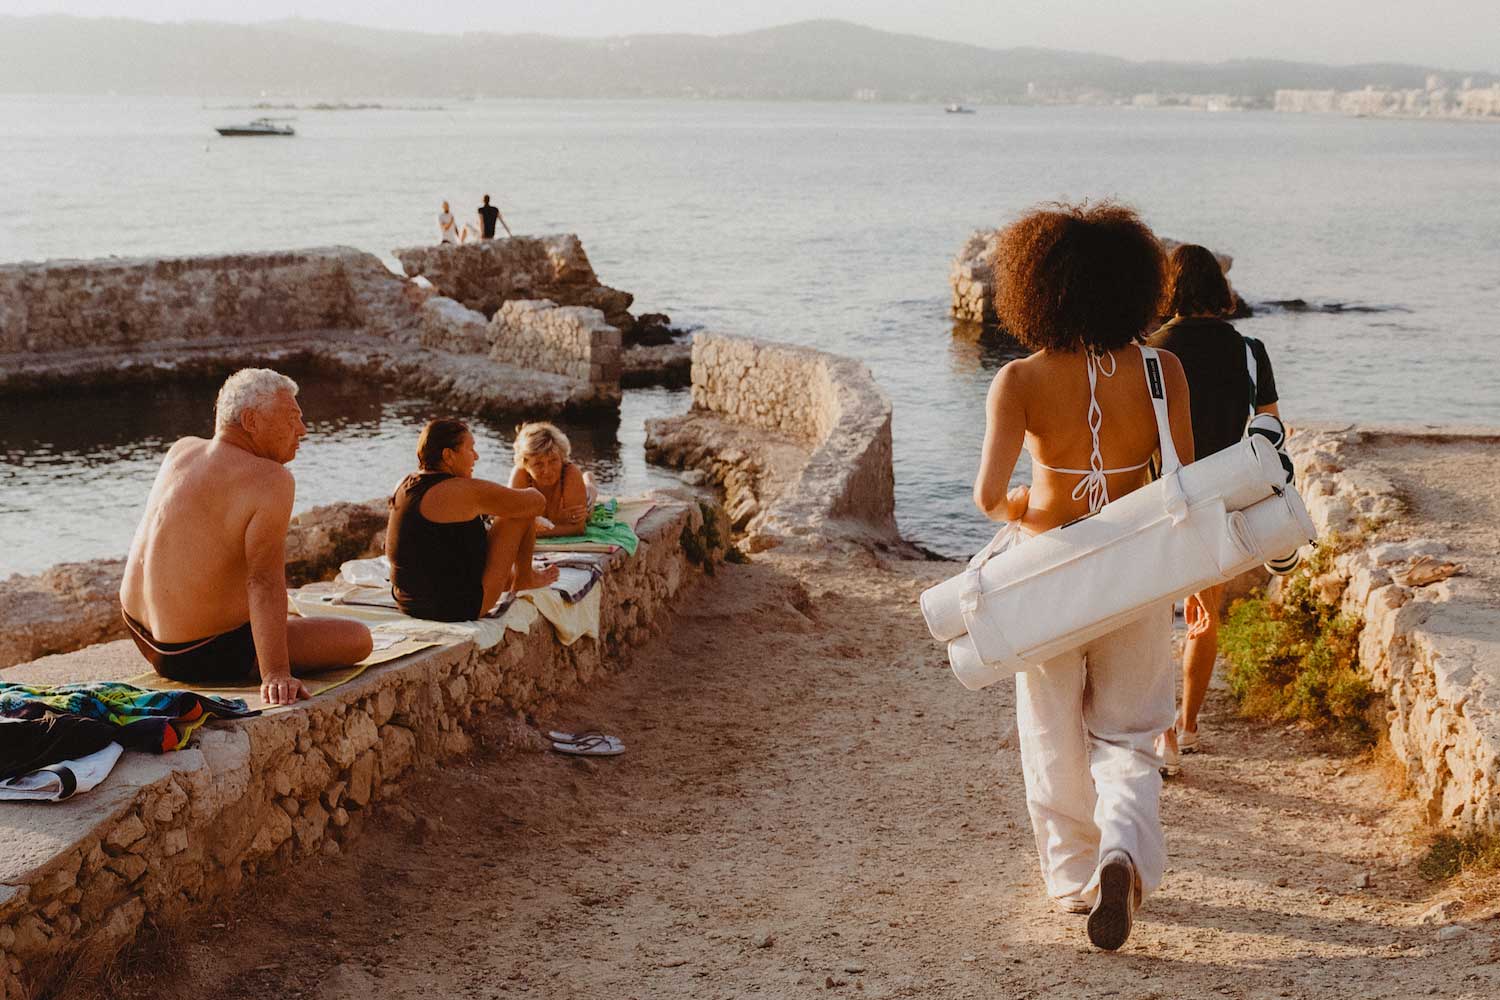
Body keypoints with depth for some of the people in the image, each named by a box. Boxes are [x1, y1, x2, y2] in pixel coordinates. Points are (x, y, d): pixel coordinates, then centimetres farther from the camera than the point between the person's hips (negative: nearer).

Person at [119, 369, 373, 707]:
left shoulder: (180, 451, 2)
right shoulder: (271, 481, -21)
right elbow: (264, 580, -30)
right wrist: (276, 674, -33)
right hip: (203, 658, -9)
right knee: (358, 640, -3)